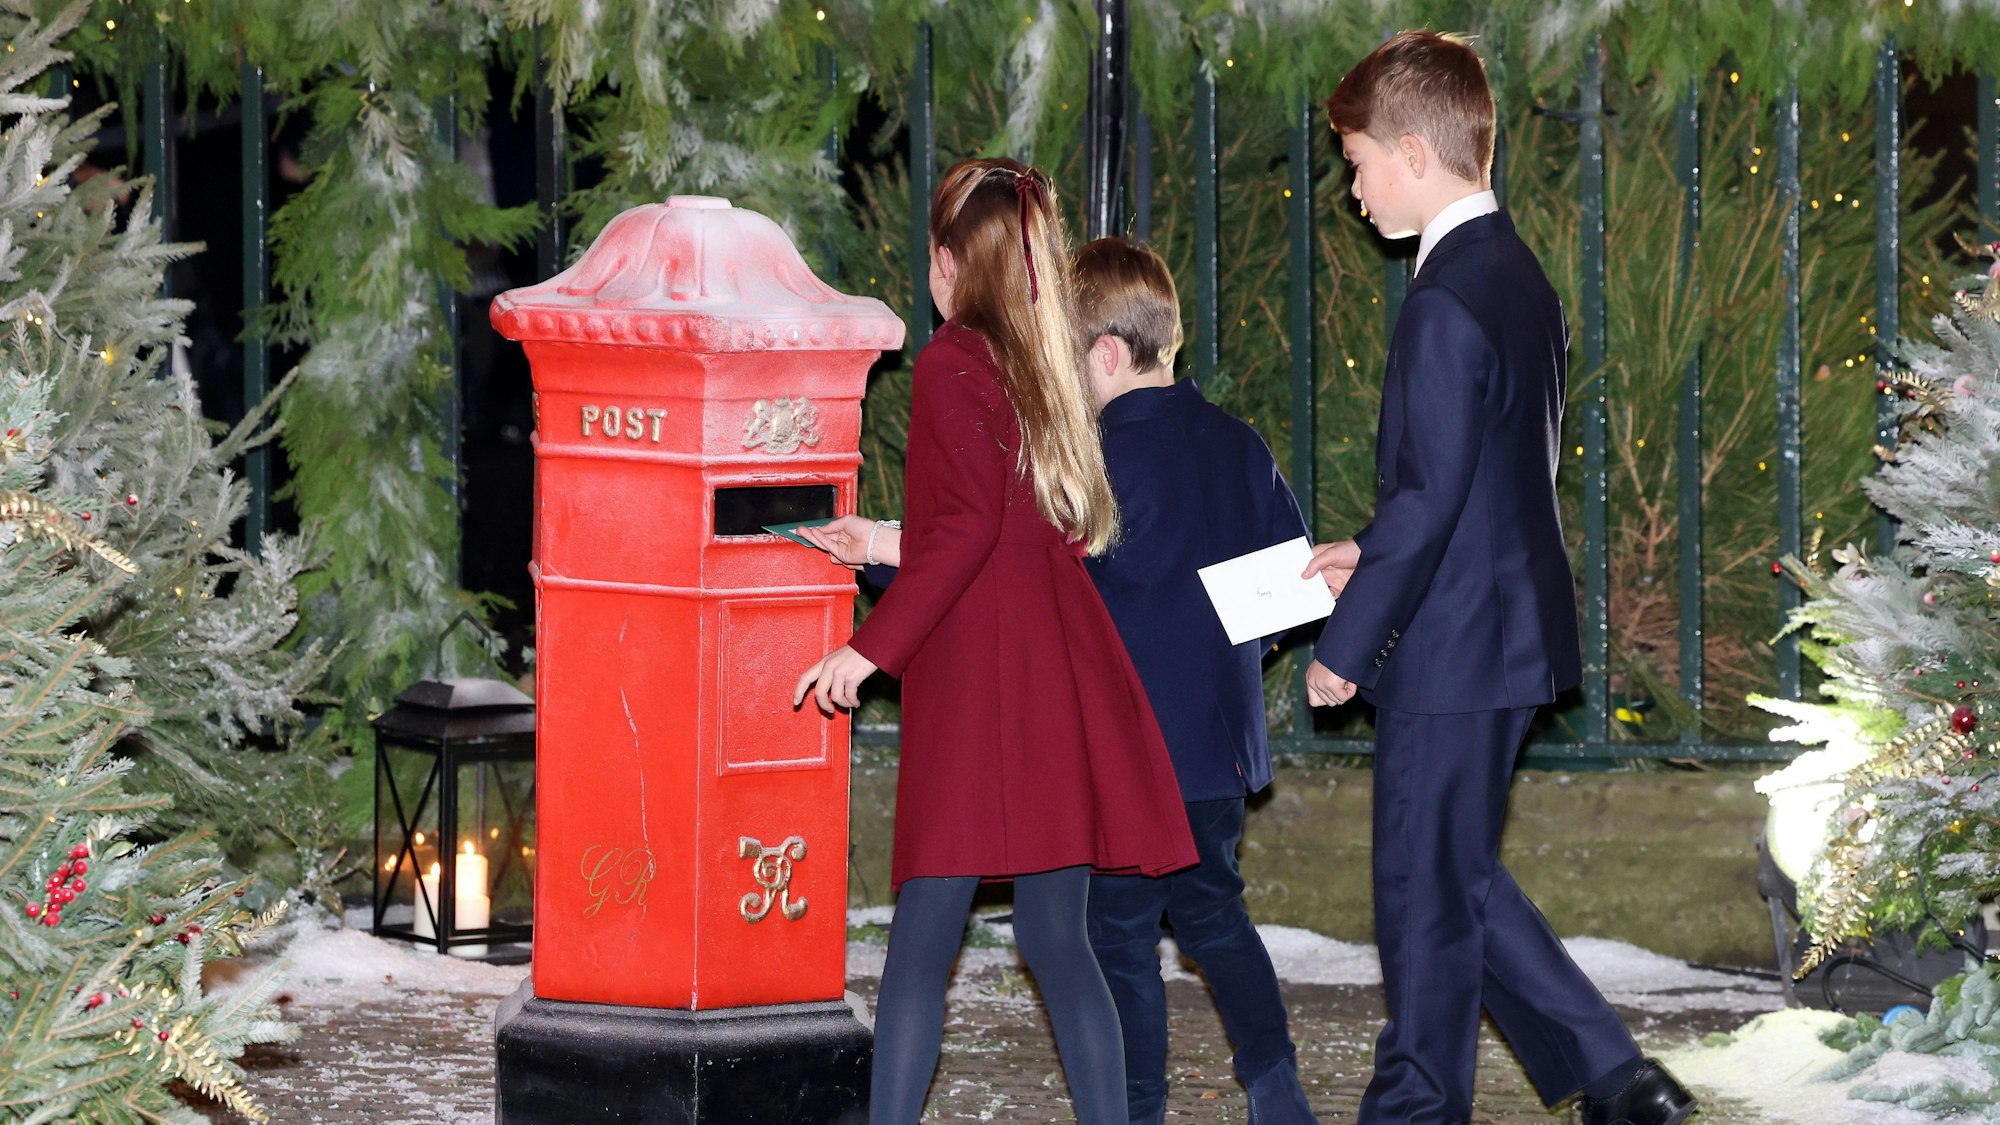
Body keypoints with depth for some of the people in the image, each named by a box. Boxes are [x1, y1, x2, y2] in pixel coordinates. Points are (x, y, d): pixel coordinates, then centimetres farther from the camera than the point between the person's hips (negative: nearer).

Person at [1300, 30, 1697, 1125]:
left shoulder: (1448, 302, -20)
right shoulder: (1518, 276, 11)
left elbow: (1429, 495, -22)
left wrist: (1344, 645, -16)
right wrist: (1372, 552, 14)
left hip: (1451, 649, -10)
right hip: (1509, 629, 10)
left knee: (1427, 886, 2)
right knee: (1458, 876, 17)